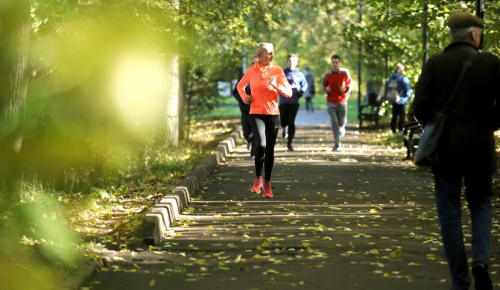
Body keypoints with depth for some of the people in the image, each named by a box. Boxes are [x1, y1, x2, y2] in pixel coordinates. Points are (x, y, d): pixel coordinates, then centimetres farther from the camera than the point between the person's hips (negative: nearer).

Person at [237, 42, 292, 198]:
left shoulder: (277, 71, 0)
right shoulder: (251, 72, 1)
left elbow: (289, 93, -2)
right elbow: (240, 86, 20)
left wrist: (276, 86, -20)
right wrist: (244, 97, 0)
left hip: (273, 114, 2)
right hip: (256, 114, -1)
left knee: (270, 150, 4)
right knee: (261, 145, -21)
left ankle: (267, 183, 19)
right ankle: (258, 178, 0)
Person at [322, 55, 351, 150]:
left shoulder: (345, 73, -1)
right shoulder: (327, 75, 1)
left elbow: (349, 83, 10)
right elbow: (324, 86, 13)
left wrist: (346, 88, -11)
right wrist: (326, 89, -10)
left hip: (342, 101, 0)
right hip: (331, 102, 0)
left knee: (342, 122, 7)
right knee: (334, 122, -9)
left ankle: (341, 127, 47)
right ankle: (337, 143, -6)